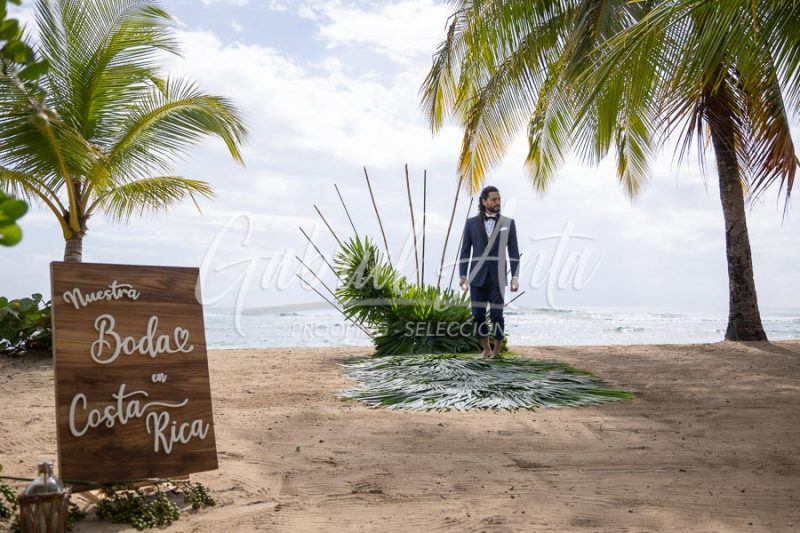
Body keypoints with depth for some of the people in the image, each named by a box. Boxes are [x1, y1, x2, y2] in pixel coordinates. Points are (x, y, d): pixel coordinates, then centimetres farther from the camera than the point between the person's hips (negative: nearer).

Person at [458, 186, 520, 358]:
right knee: (478, 314, 1)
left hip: (497, 276, -1)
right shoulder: (471, 222, 4)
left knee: (496, 314, -6)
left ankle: (496, 350, 11)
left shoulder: (508, 223, 3)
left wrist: (515, 277, -5)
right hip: (477, 276, 1)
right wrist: (463, 275, -4)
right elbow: (465, 251, 4)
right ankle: (486, 348, 21)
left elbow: (514, 252, 2)